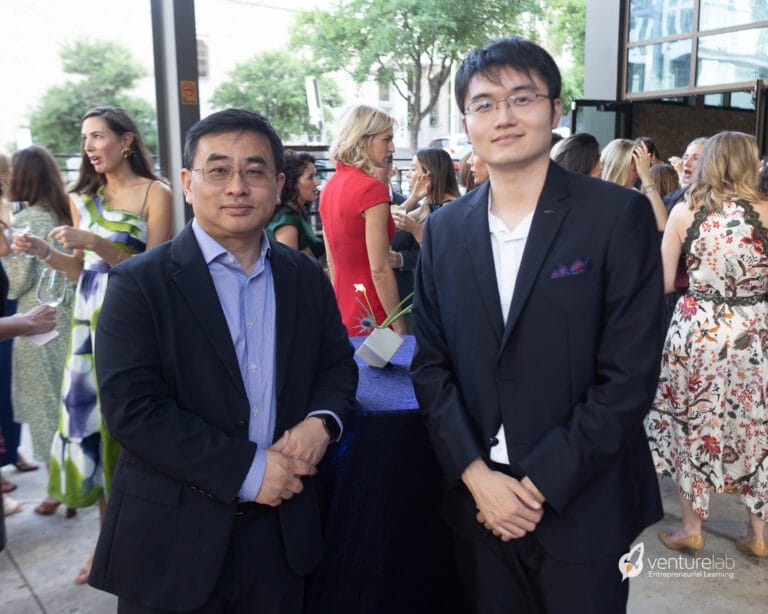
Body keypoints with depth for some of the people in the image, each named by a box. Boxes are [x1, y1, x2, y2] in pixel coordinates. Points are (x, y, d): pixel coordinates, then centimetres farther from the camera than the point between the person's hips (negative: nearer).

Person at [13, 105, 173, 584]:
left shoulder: (154, 193, -3)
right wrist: (45, 252, 0)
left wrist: (98, 243, -19)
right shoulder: (85, 198, 14)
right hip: (91, 320, 5)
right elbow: (82, 269, 17)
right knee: (91, 417, 5)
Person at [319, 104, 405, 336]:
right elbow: (379, 270, -19)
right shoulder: (372, 188, -17)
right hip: (371, 319, -8)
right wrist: (399, 328, -14)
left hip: (342, 316, 8)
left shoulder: (329, 186, 7)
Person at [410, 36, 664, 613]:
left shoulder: (619, 215, -9)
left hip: (582, 505, -3)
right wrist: (476, 475, -8)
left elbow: (630, 373, -12)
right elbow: (431, 364, 3)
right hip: (478, 497, 3)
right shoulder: (444, 229, 3)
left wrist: (541, 484, -13)